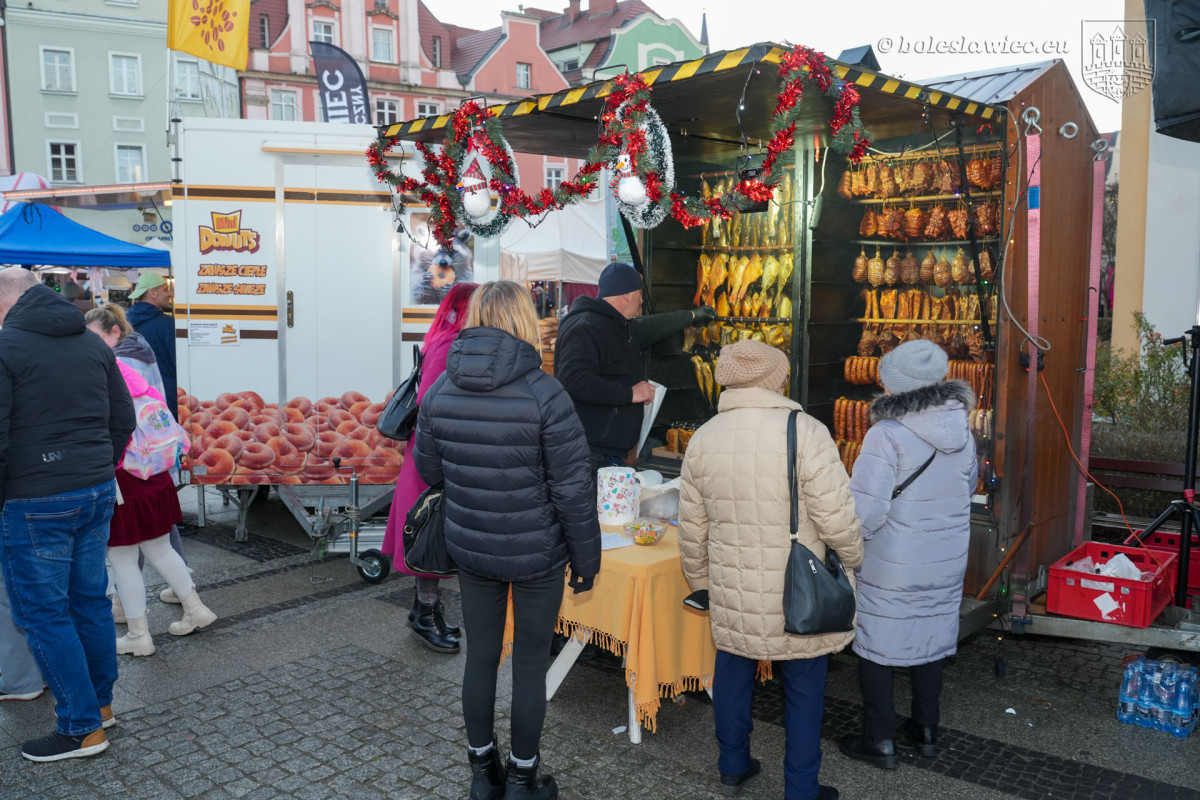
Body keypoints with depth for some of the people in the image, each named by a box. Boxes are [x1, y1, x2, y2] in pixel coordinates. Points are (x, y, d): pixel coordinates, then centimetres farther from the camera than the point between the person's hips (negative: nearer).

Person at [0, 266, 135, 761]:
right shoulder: (92, 344, 9)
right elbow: (123, 418, 12)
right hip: (97, 494, 7)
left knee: (42, 613, 4)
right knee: (90, 599, 16)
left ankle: (83, 728, 10)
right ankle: (101, 702, 29)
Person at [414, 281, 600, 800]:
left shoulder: (441, 391, -5)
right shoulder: (544, 394, -19)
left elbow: (428, 471, 7)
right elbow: (573, 490, -16)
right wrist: (586, 559, -5)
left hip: (470, 548, 4)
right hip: (537, 553, -4)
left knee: (480, 657, 17)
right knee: (531, 664, 12)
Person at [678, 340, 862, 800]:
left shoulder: (703, 439, -1)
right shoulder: (804, 432, -17)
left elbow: (693, 529, 5)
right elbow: (837, 519, -17)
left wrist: (700, 582, 19)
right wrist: (853, 559, 3)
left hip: (731, 594, 4)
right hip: (798, 596, -4)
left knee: (733, 675, 21)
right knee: (804, 688, 12)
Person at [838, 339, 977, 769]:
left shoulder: (886, 435, -22)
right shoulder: (961, 432, -2)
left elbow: (865, 510, -25)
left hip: (892, 566, -6)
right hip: (946, 561, 6)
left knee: (876, 645, 9)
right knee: (930, 640, 20)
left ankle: (880, 740, 19)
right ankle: (926, 730, 35)